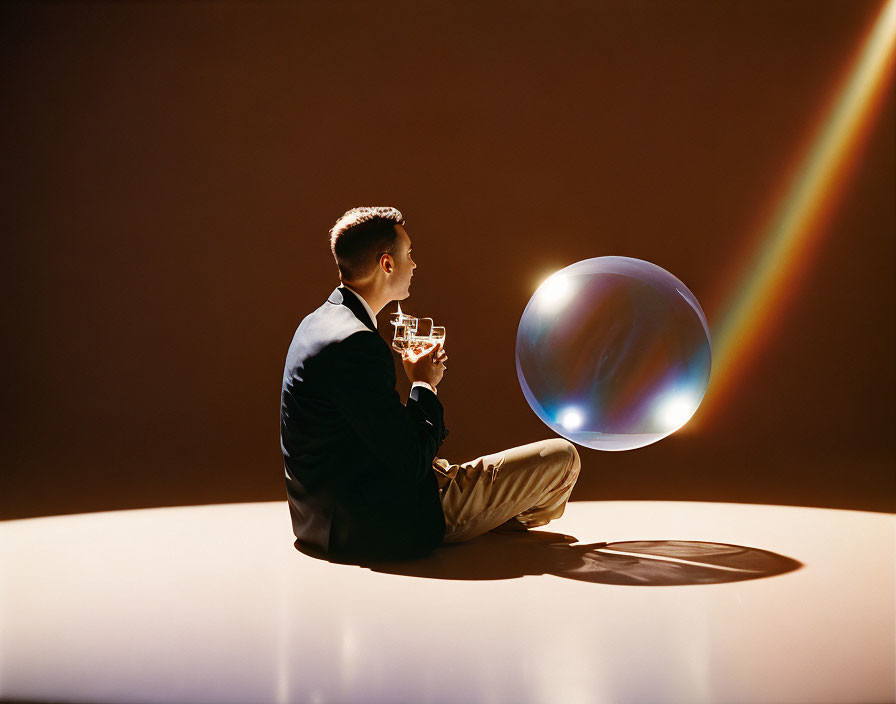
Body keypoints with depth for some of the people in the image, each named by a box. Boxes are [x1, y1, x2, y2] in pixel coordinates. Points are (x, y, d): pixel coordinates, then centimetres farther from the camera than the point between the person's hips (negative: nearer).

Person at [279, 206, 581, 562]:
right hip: (383, 527, -10)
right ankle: (512, 520, 28)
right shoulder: (356, 343, -25)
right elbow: (412, 462, -22)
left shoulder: (319, 322, 7)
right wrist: (425, 385, -8)